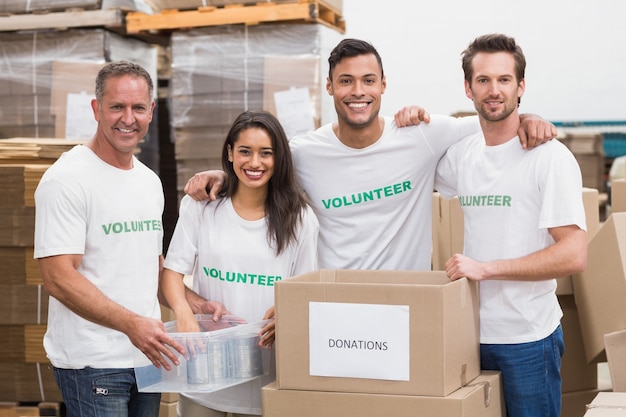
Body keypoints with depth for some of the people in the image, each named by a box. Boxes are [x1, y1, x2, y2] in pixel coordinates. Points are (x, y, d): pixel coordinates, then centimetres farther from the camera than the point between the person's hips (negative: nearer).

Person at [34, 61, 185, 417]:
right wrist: (131, 323, -28)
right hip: (93, 362, -7)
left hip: (147, 354, 7)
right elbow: (59, 278, -19)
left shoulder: (150, 181, 13)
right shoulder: (67, 180, -12)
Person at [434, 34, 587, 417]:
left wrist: (487, 268, -19)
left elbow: (574, 256, -16)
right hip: (472, 332, 5)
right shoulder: (460, 155, 6)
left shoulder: (550, 157, -10)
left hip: (528, 339, -5)